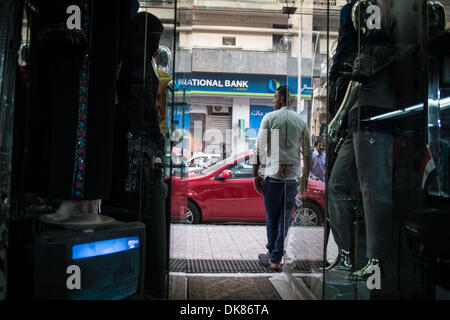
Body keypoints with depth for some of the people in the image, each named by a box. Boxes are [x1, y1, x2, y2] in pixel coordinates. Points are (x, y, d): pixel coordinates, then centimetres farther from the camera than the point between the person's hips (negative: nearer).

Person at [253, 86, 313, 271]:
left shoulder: (270, 117, -2)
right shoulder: (301, 121, 8)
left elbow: (259, 148, -7)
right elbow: (308, 152, 9)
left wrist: (255, 174, -1)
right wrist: (305, 178, 17)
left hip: (273, 175, -3)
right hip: (293, 177, 3)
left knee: (272, 218, 10)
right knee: (285, 219, 11)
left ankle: (272, 257, 21)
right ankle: (276, 259, 16)